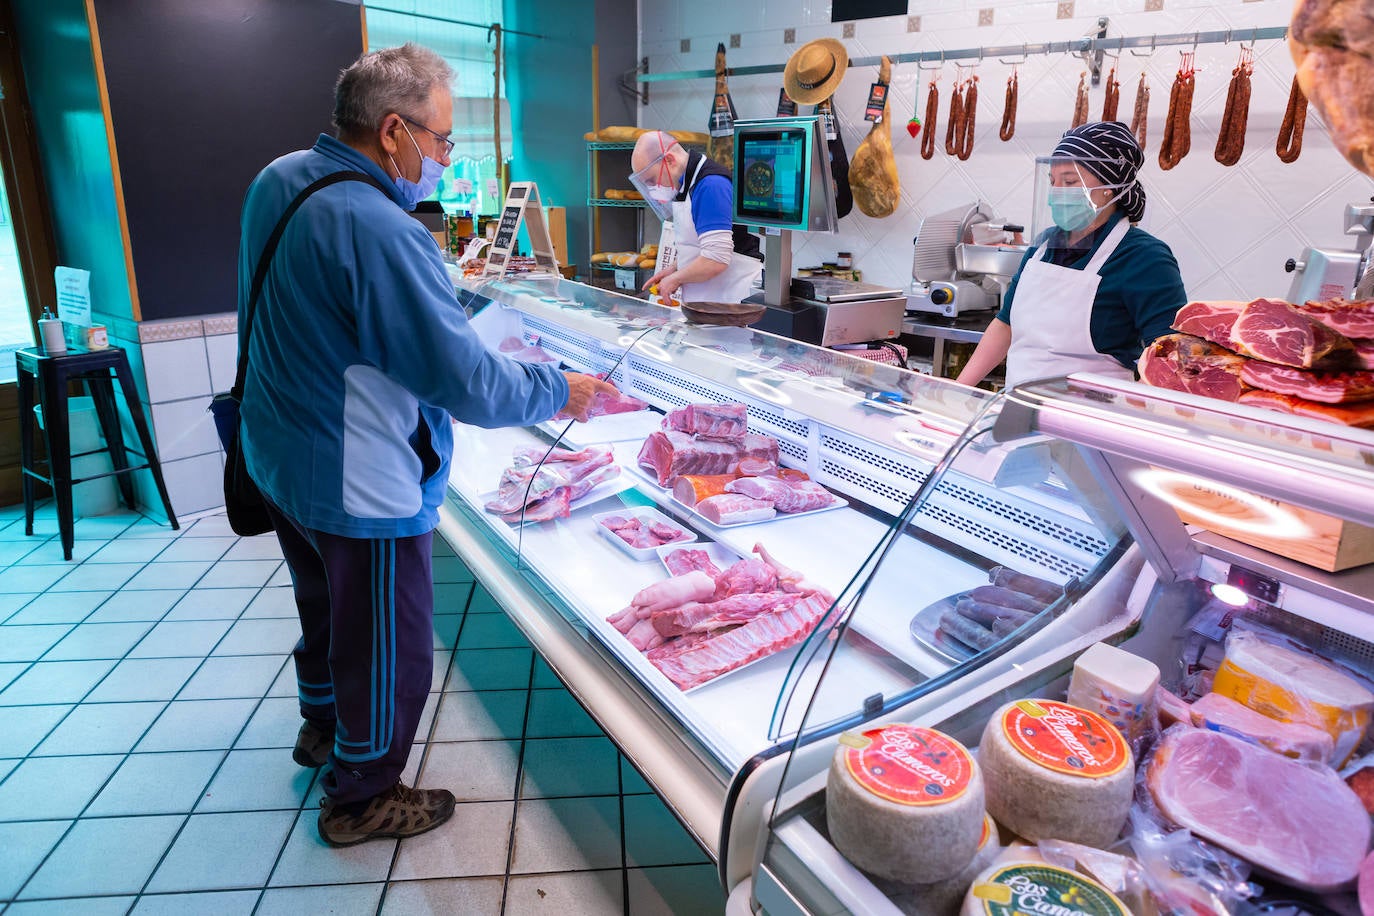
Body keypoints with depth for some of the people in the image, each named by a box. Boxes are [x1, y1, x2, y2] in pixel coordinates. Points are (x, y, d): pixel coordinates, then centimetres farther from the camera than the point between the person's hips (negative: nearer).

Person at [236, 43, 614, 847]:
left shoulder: (277, 181, 0)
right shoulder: (380, 231, -29)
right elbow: (468, 382, -28)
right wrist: (558, 390, -13)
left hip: (279, 457, 10)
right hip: (359, 488, -9)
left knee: (325, 605, 30)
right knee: (390, 646, 12)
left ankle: (323, 726, 54)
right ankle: (362, 798, 33)